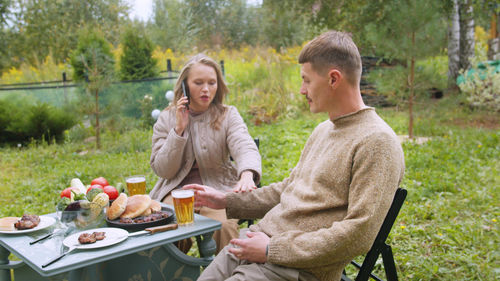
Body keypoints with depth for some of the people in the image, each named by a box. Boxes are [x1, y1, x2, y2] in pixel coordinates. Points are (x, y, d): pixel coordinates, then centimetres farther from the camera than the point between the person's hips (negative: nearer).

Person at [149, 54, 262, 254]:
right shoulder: (167, 119, 6)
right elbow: (162, 170, 0)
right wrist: (179, 129, -11)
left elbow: (245, 147, -19)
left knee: (225, 226, -30)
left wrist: (247, 175, -43)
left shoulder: (228, 115, 2)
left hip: (218, 189, 0)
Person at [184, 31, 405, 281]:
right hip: (263, 237, 8)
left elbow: (359, 235, -20)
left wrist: (271, 250, -18)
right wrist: (226, 201, 17)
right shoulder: (322, 130, 16)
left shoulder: (376, 142, -14)